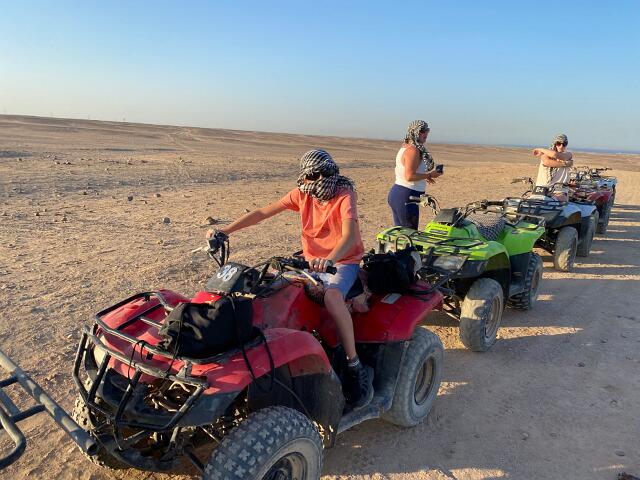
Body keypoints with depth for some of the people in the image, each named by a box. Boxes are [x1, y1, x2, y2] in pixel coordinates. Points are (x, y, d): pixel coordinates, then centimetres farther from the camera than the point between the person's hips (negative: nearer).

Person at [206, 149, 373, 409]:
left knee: (331, 296, -38)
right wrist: (225, 230, -8)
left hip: (343, 261, -6)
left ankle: (356, 368, -24)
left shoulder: (345, 195, -16)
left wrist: (329, 260, -52)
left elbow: (349, 237, -32)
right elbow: (262, 212, 0)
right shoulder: (303, 194, 0)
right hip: (311, 260, 6)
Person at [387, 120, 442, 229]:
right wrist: (429, 175, -14)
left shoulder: (405, 147, 15)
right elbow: (409, 176, -25)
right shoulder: (413, 150, -17)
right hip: (406, 197, -10)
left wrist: (423, 177, 15)